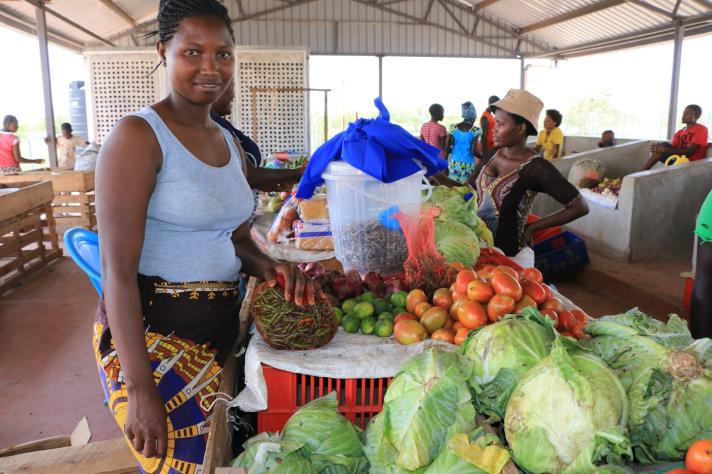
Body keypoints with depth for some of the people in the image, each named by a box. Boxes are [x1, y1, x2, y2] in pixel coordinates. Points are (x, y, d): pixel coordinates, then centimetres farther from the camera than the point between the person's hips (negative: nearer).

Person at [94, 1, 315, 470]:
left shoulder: (231, 144, 9)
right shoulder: (137, 137, -13)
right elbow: (118, 269, -18)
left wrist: (268, 266, -4)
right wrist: (139, 390, -20)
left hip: (222, 326, 7)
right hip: (150, 333, -7)